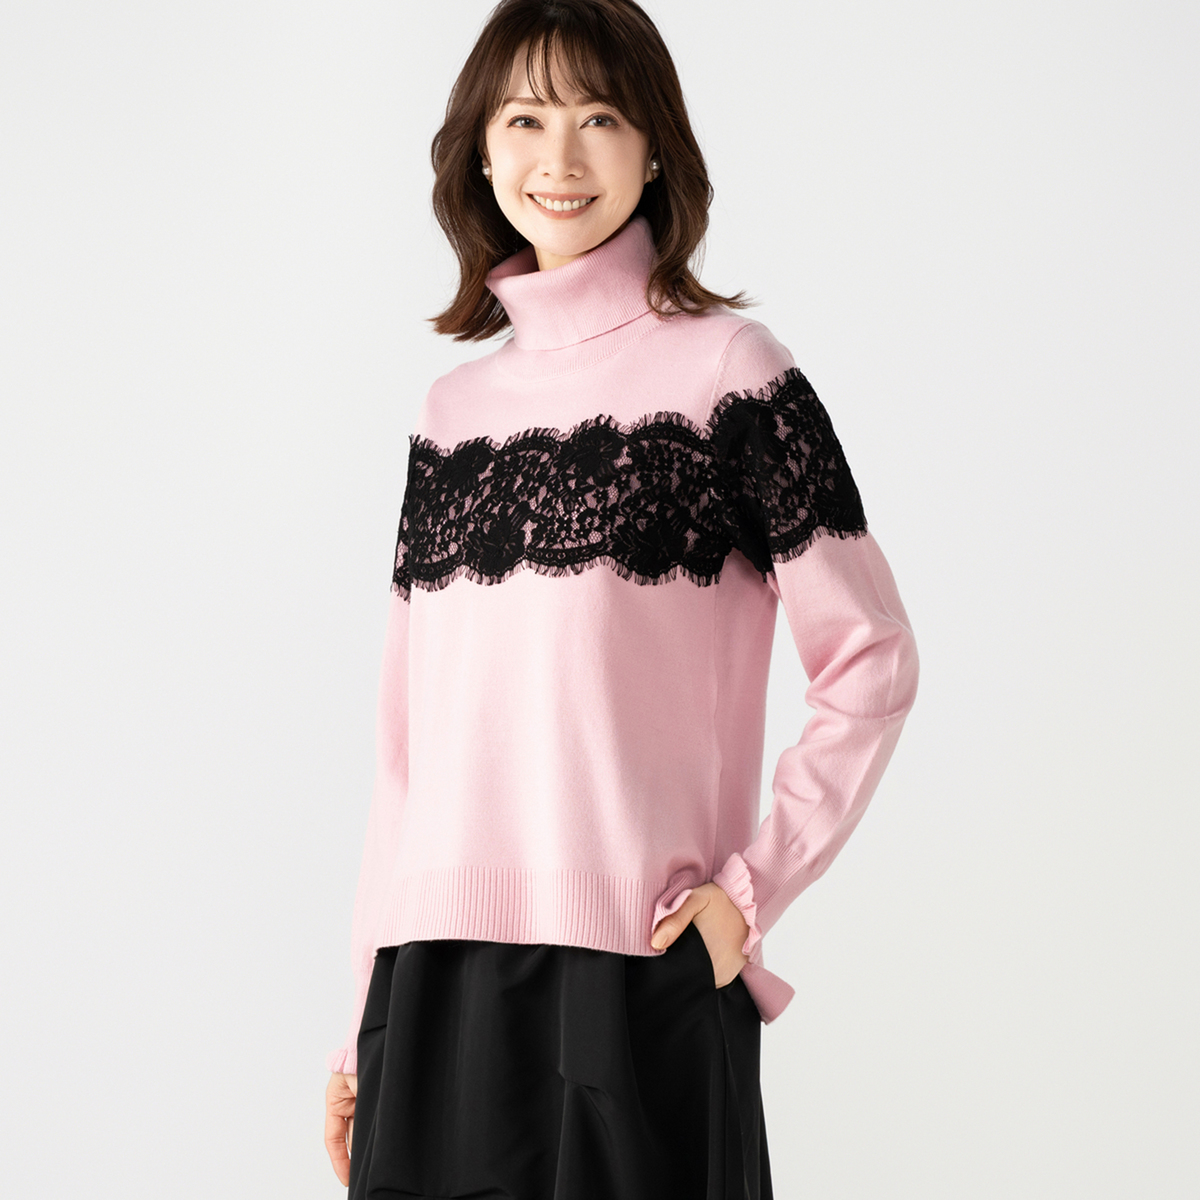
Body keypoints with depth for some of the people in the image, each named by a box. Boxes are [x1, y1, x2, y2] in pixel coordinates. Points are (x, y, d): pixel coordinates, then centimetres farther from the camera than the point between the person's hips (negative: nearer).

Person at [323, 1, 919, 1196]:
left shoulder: (724, 365, -1)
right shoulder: (455, 404, 13)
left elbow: (872, 663, -2)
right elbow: (412, 731, 14)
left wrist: (751, 886, -8)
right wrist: (365, 1019, 13)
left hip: (639, 969, -4)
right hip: (436, 978, 4)